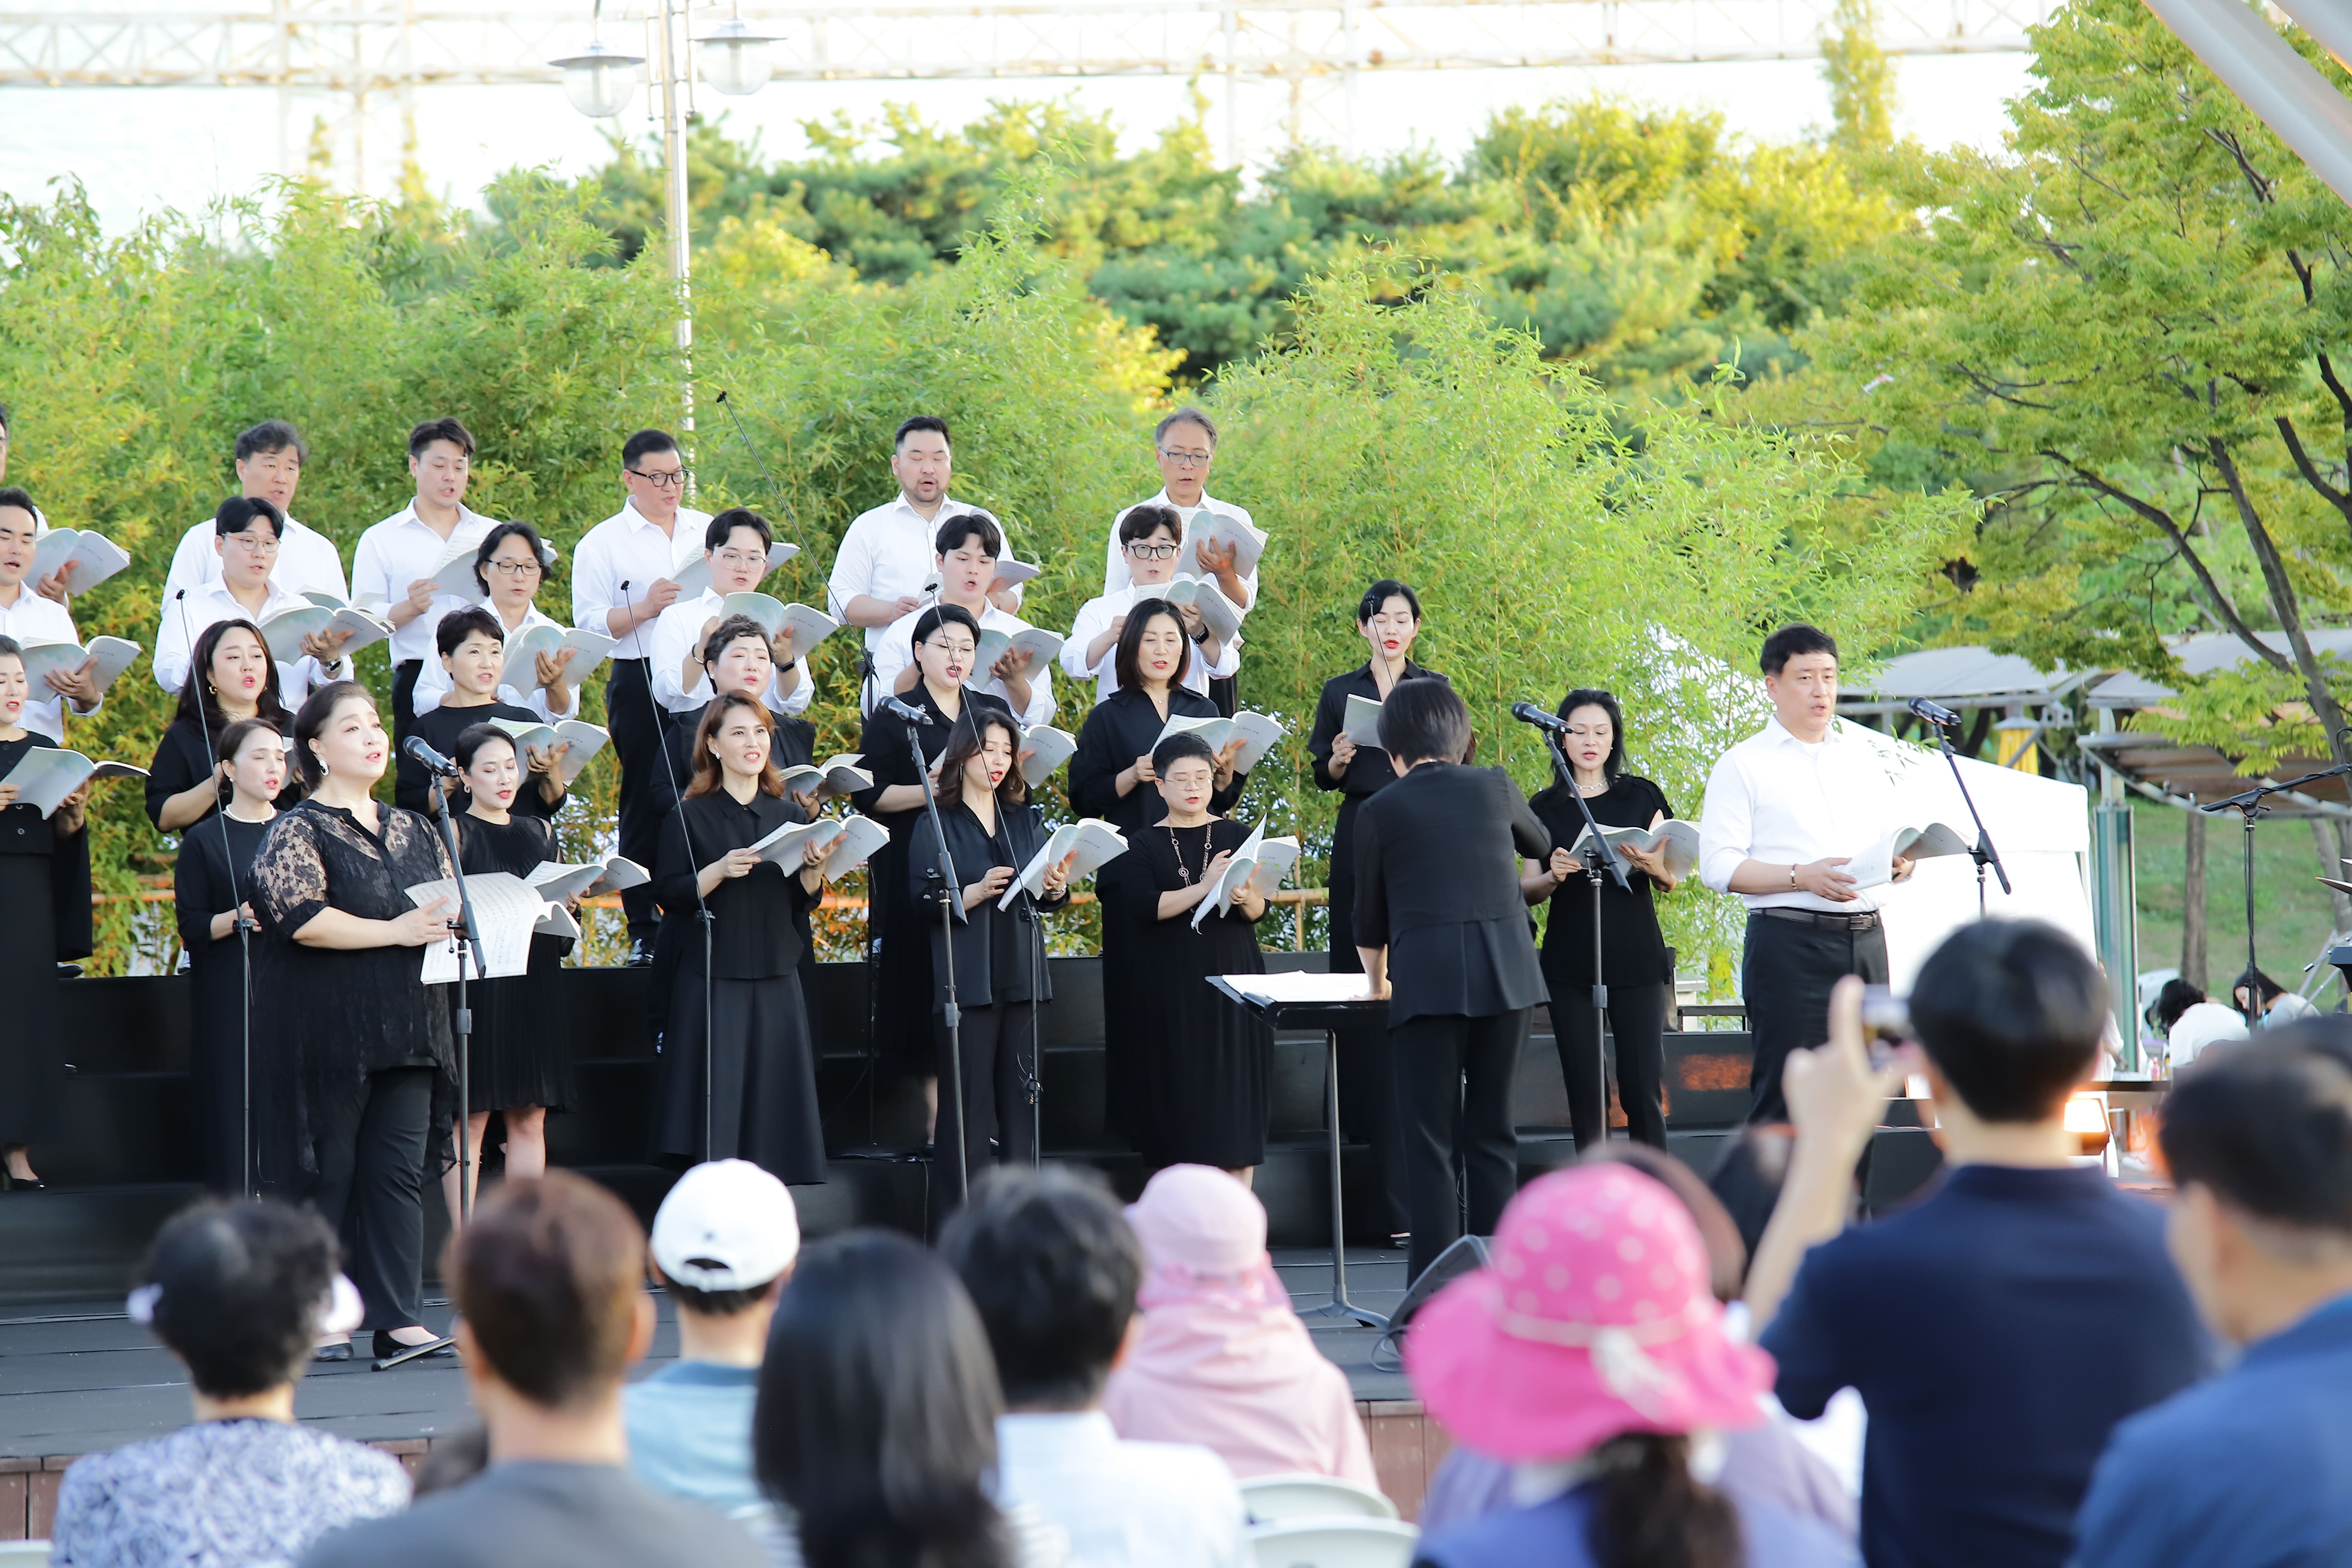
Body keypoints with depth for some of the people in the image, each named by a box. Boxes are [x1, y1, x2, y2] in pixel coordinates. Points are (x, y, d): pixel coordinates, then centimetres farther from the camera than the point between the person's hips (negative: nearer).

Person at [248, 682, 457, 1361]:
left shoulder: (413, 831, 15)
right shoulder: (299, 831, -5)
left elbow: (452, 903, 22)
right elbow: (297, 916, -19)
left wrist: (449, 921, -3)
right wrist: (394, 931, -18)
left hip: (408, 1021, 6)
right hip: (330, 1029, -6)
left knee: (399, 1170, 3)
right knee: (328, 1171, -1)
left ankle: (399, 1317, 5)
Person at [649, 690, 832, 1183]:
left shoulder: (789, 815, 12)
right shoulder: (692, 816, -1)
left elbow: (805, 899, 13)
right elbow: (669, 895, -6)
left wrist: (814, 868, -7)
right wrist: (719, 871, -20)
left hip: (777, 977, 4)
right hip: (714, 977, -4)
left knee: (776, 1101, 3)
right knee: (716, 1104, -6)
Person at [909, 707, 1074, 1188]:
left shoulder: (1025, 820, 15)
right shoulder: (936, 824, 1)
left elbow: (1045, 899, 16)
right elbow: (923, 899, -8)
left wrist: (1055, 887, -6)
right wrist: (976, 892, -22)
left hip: (1023, 974, 4)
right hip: (966, 980, -4)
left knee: (1023, 1095, 3)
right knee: (969, 1101, -5)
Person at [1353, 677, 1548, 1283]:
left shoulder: (1380, 811, 5)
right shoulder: (1494, 787, 10)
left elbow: (1370, 918, 14)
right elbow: (1539, 843, 32)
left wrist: (1378, 982, 31)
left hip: (1428, 978, -3)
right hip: (1507, 973, 3)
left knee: (1429, 1137, 1)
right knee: (1491, 1131, 10)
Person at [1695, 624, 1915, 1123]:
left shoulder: (1862, 754, 18)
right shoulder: (1743, 765, 1)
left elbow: (1889, 838, 24)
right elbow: (1719, 866, -7)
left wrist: (1899, 863, -1)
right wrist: (1802, 878, -19)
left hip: (1866, 938, 6)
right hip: (1789, 944, -6)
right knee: (1785, 1095, -9)